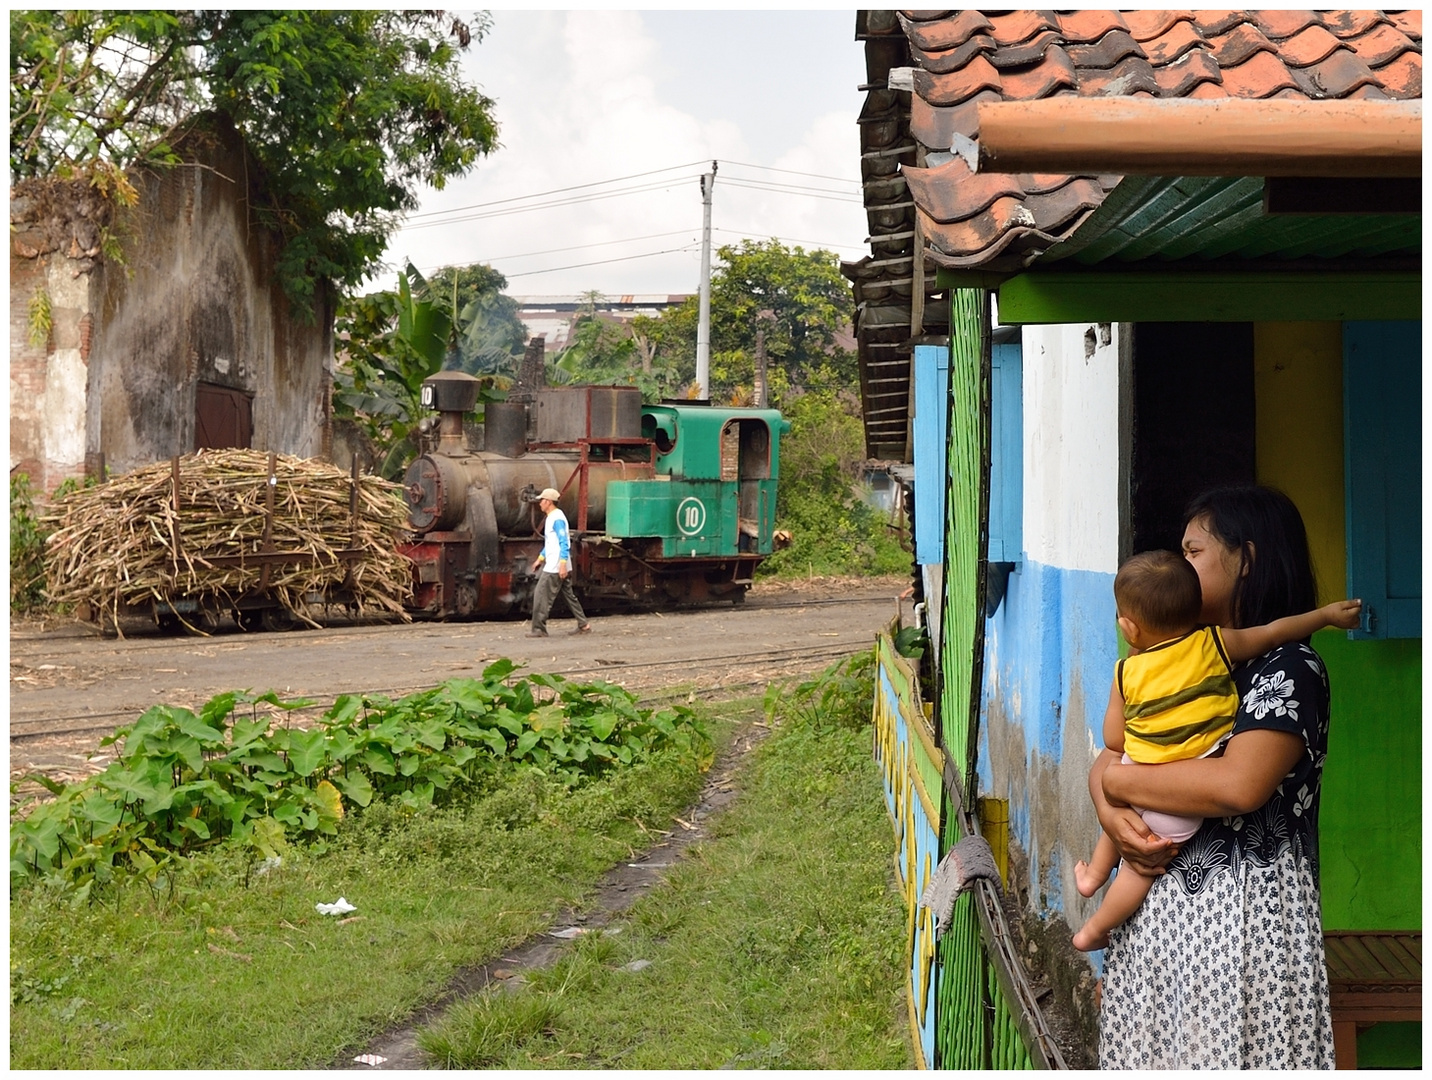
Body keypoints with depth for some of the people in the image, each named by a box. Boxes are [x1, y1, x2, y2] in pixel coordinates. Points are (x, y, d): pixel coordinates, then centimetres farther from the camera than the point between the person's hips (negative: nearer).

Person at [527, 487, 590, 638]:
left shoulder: (557, 519, -15)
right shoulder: (551, 518, 16)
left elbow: (564, 543, -21)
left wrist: (562, 564, -26)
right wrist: (540, 558, 26)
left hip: (555, 568, -10)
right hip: (551, 565, 10)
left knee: (541, 595, -7)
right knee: (569, 595, 13)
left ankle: (538, 629, -3)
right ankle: (583, 625, 15)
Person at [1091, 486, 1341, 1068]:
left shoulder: (1289, 668, -10)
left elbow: (1239, 784, -25)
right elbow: (1110, 758, 12)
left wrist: (1117, 782, -13)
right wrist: (1112, 814, -12)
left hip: (1242, 911, -7)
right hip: (1159, 902, 7)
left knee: (1227, 1056, -2)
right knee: (1149, 1053, 10)